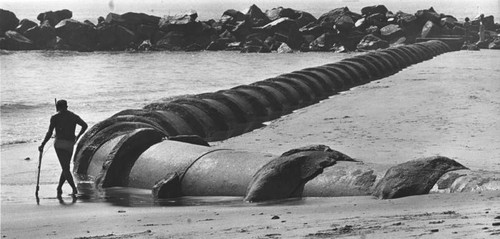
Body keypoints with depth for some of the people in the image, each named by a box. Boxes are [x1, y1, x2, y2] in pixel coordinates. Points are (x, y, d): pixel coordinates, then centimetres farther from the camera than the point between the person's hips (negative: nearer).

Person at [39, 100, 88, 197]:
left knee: (65, 168, -6)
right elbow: (85, 125, 1)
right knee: (66, 168, 16)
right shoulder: (74, 116, 11)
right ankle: (59, 188, 18)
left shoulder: (55, 118, 0)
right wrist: (78, 136, 16)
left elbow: (49, 134, -5)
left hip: (59, 144, -4)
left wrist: (42, 145, 4)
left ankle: (74, 188, -19)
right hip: (70, 144, 4)